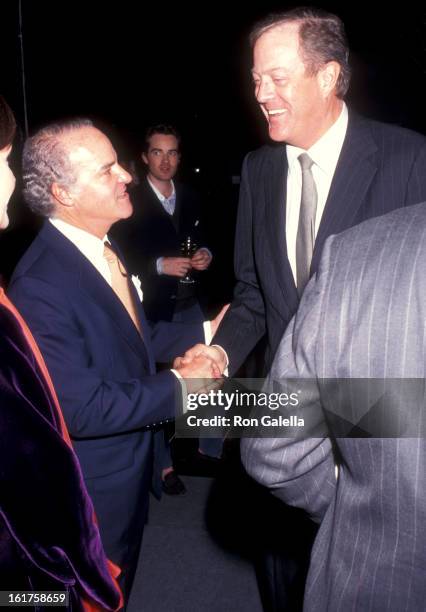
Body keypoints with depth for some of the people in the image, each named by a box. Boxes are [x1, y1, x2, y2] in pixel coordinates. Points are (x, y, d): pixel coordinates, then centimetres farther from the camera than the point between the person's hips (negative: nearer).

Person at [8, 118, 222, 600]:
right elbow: (81, 409, -31)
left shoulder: (104, 246, -2)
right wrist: (177, 385, -23)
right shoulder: (40, 286, -31)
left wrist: (203, 330, -1)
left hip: (132, 469, 8)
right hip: (91, 494, -8)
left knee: (119, 587, 31)